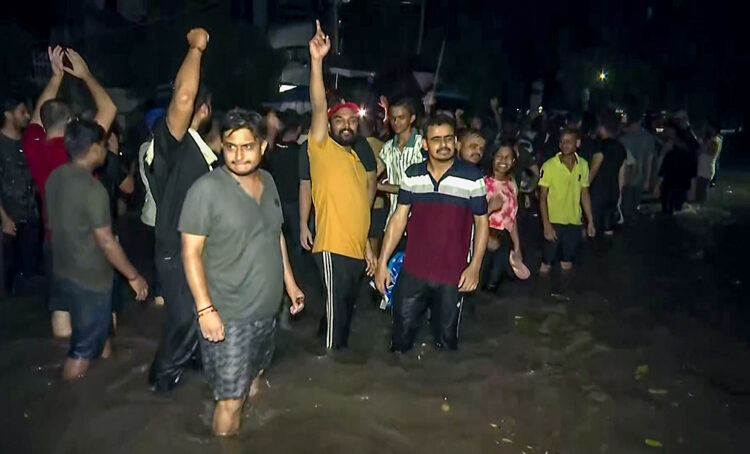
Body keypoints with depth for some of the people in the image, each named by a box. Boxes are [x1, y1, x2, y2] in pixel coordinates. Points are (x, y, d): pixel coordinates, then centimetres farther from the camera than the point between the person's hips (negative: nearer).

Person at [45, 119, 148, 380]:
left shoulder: (55, 177, 0)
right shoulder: (93, 189, -25)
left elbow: (55, 223, 12)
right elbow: (106, 242, -23)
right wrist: (133, 276, -12)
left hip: (63, 272, 8)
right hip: (89, 279, -8)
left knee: (93, 333, 29)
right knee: (83, 349, 7)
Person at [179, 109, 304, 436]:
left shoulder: (268, 181, 4)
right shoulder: (206, 189, -16)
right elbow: (191, 253, -16)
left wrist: (290, 283, 13)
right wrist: (205, 308, -22)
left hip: (267, 309, 7)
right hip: (228, 316, -7)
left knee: (254, 378, 24)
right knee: (231, 399, 1)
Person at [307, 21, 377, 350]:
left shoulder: (358, 160, 17)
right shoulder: (322, 149, -3)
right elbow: (318, 107, -18)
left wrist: (367, 246, 17)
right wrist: (316, 61, -29)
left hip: (356, 251, 8)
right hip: (334, 248, -7)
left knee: (346, 311, 17)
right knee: (336, 311, -2)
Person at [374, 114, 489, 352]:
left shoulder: (472, 177, -7)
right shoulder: (412, 175, 0)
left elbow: (481, 222, -1)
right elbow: (399, 218, 3)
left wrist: (475, 266, -9)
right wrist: (382, 262, 0)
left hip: (452, 275, -2)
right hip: (412, 272, 2)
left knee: (446, 340, 15)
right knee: (400, 339, 14)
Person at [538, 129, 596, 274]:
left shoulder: (583, 165, 0)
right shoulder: (549, 166, -12)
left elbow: (584, 194, 9)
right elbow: (543, 196, -9)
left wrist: (590, 221, 9)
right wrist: (546, 224, -15)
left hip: (574, 222, 3)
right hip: (554, 221, -3)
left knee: (567, 265, 15)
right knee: (546, 265, 6)